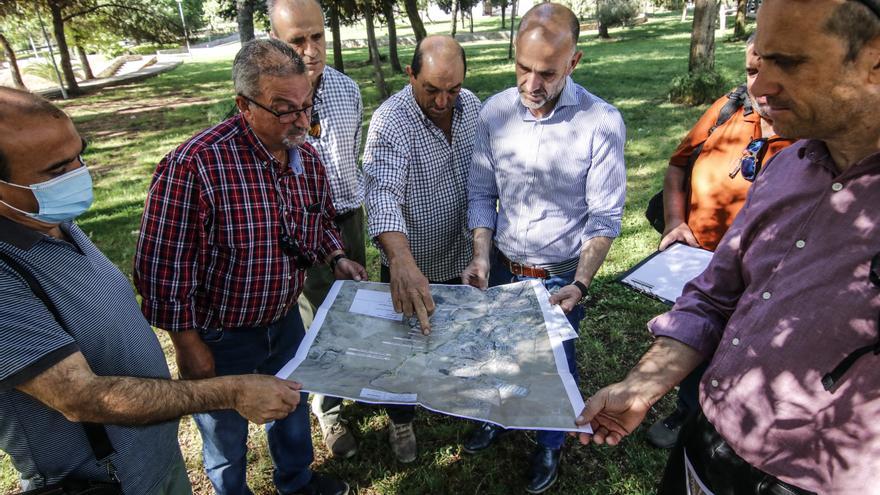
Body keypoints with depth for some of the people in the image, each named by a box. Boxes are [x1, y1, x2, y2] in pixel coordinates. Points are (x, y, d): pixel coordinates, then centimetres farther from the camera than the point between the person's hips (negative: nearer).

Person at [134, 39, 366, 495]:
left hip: (286, 321, 6)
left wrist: (336, 258, -7)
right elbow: (162, 268, -23)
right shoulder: (193, 166, -29)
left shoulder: (306, 156, -7)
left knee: (292, 409, 29)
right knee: (227, 440, 20)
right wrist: (189, 346, -16)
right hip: (220, 339, -6)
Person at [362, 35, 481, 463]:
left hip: (459, 256, 6)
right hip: (409, 265, -5)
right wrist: (402, 261, -56)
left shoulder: (471, 105, -6)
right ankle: (401, 419, 40)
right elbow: (383, 193, -40)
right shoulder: (390, 123, -26)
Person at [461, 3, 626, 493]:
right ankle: (496, 418, 52)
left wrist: (580, 285, -21)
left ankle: (550, 445, 44)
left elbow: (605, 218, -13)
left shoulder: (602, 122, -17)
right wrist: (482, 255, -12)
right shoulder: (495, 111, -7)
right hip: (501, 268, 3)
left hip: (559, 276, -3)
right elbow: (482, 194, 0)